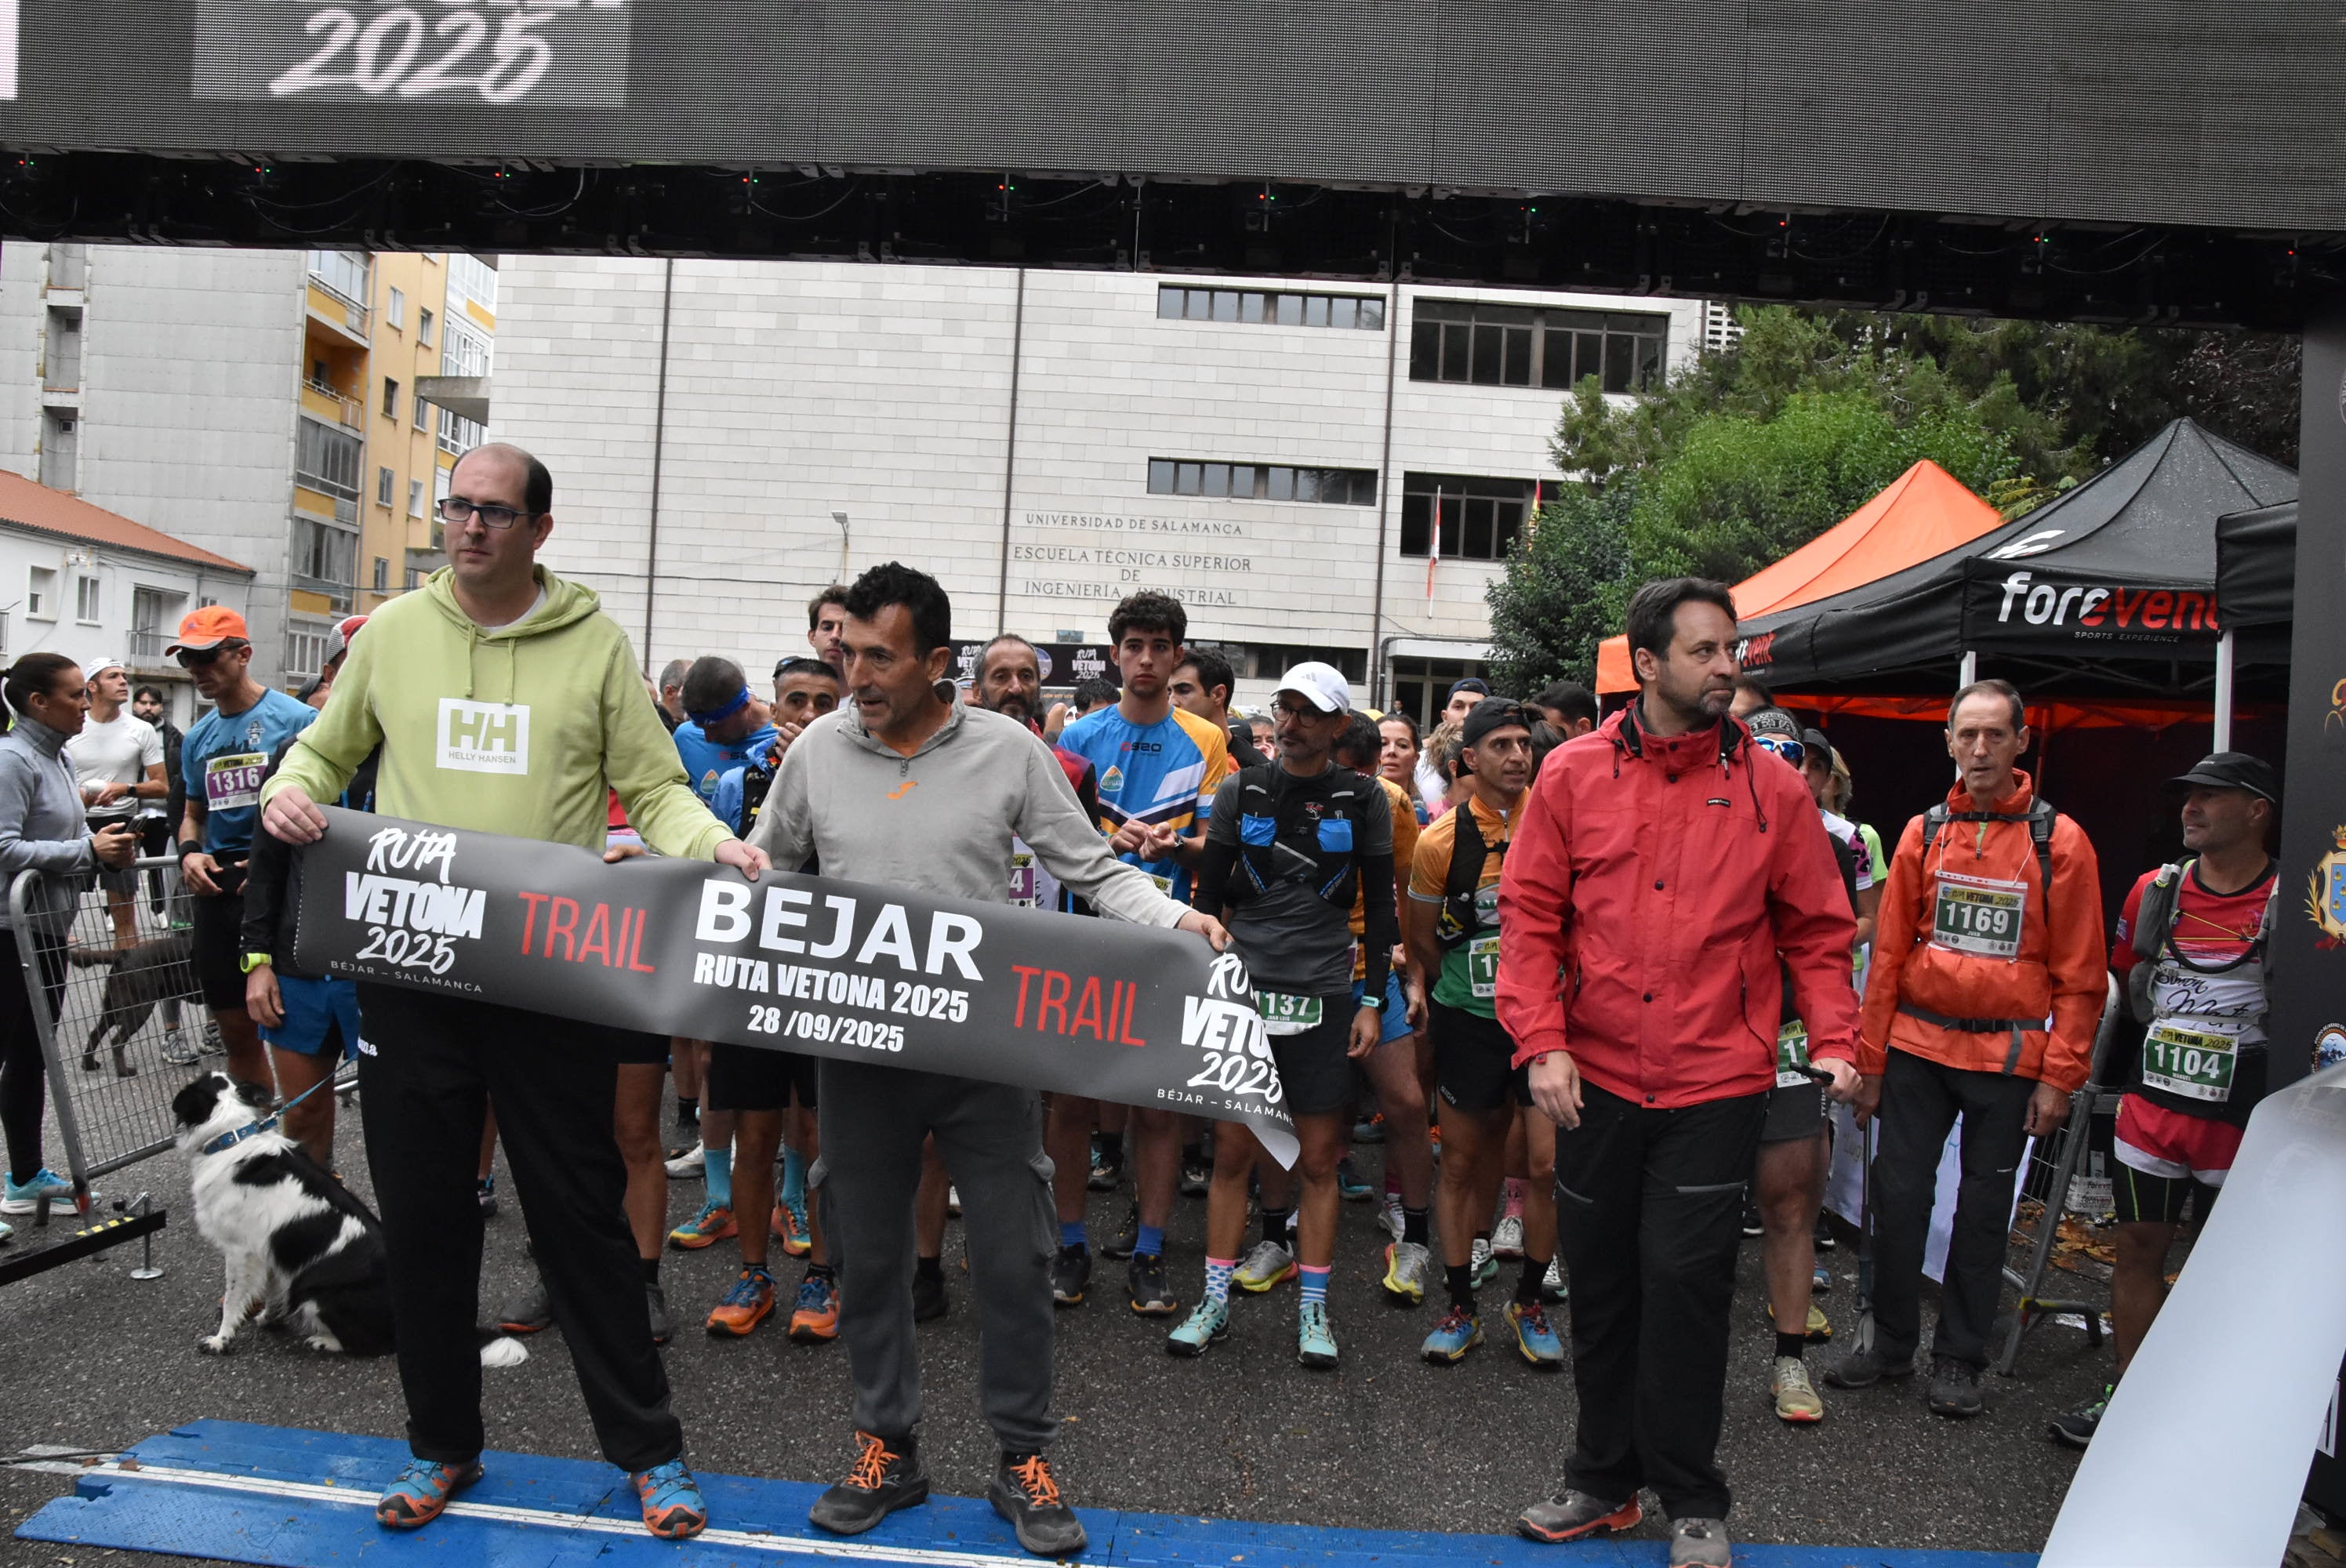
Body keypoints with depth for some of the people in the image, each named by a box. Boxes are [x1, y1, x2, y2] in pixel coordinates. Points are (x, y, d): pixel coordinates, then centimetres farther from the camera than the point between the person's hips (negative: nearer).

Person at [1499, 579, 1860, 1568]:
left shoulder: (1771, 789, 0)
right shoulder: (1573, 774, 0)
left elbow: (1815, 931, 7)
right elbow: (1529, 915, 0)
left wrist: (1833, 1042, -5)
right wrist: (1542, 1043, -7)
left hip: (1717, 1087, -1)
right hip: (1598, 1080, 2)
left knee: (1685, 1280, 0)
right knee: (1600, 1283, 12)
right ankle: (1604, 1481, 31)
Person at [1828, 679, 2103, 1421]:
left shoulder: (2058, 841, -4)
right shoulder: (1924, 833, 4)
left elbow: (2080, 975, -1)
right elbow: (1889, 955, 7)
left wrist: (2060, 1075, -6)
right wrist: (1871, 1061, 5)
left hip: (2007, 1057, -2)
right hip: (1917, 1045, 2)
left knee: (1983, 1208, 8)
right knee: (1898, 1193, 6)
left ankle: (1958, 1358, 23)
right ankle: (1892, 1340, 23)